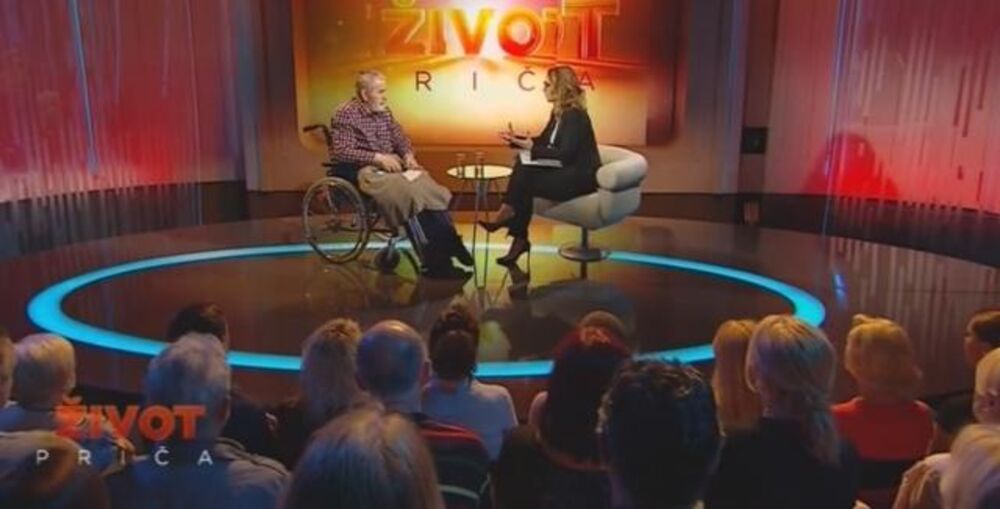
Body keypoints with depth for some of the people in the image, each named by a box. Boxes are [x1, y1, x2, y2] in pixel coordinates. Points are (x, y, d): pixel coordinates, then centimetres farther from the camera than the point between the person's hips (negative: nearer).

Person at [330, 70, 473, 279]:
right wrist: (378, 157, -23)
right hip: (362, 171, -7)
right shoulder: (345, 115, -7)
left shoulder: (383, 112, 15)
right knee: (407, 193, -33)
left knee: (432, 190, -20)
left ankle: (449, 245, -23)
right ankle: (434, 262, -33)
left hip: (391, 165, 7)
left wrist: (408, 155, -2)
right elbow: (341, 152, -17)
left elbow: (400, 138, 20)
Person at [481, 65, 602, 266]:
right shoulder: (558, 112, 11)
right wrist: (517, 140, 4)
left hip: (580, 177, -9)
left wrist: (533, 149, -22)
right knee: (522, 168, -13)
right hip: (565, 172, 9)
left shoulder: (575, 116, -18)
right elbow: (543, 141, 18)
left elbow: (565, 154, -25)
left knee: (526, 183, -21)